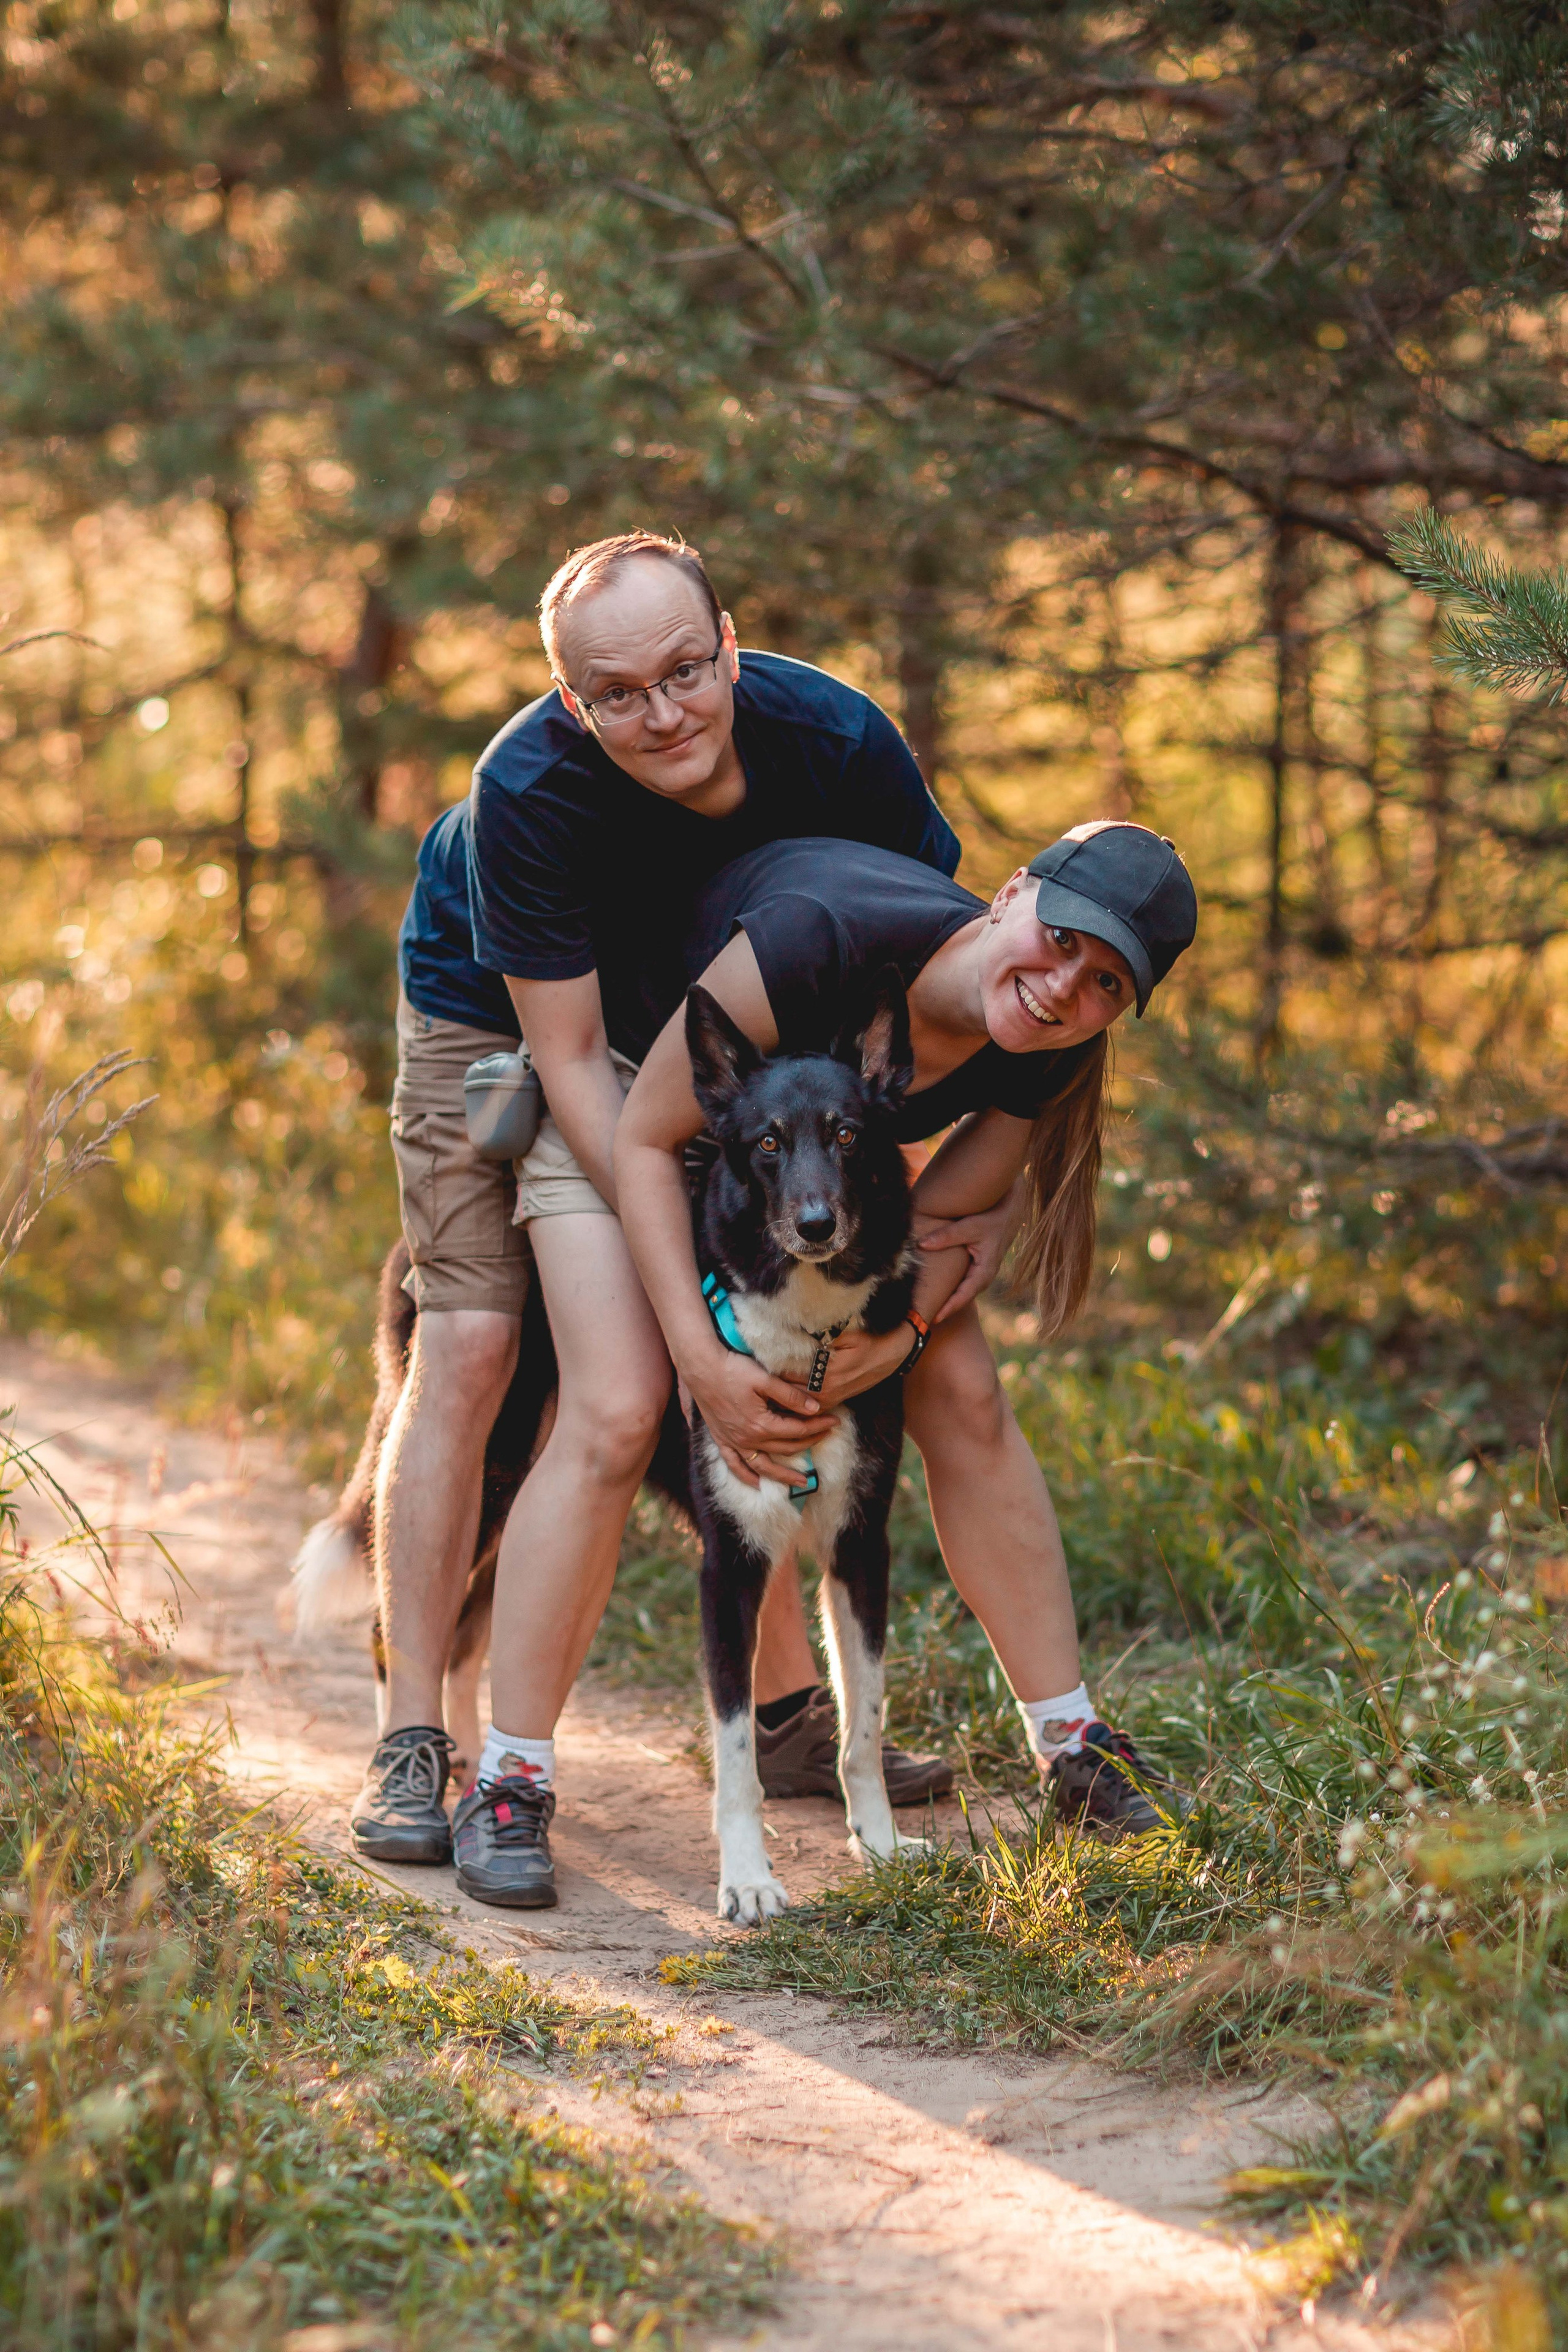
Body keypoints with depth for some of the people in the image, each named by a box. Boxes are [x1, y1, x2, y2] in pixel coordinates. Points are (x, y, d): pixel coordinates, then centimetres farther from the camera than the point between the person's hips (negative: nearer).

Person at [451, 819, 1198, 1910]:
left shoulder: (1046, 1059, -26)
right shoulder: (825, 931, -43)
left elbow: (942, 1225, -12)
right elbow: (644, 1139, -32)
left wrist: (896, 1331, -35)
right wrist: (704, 1363, -38)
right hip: (641, 1094, -5)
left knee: (965, 1397, -4)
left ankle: (1071, 1742, 7)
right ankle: (510, 1781, -20)